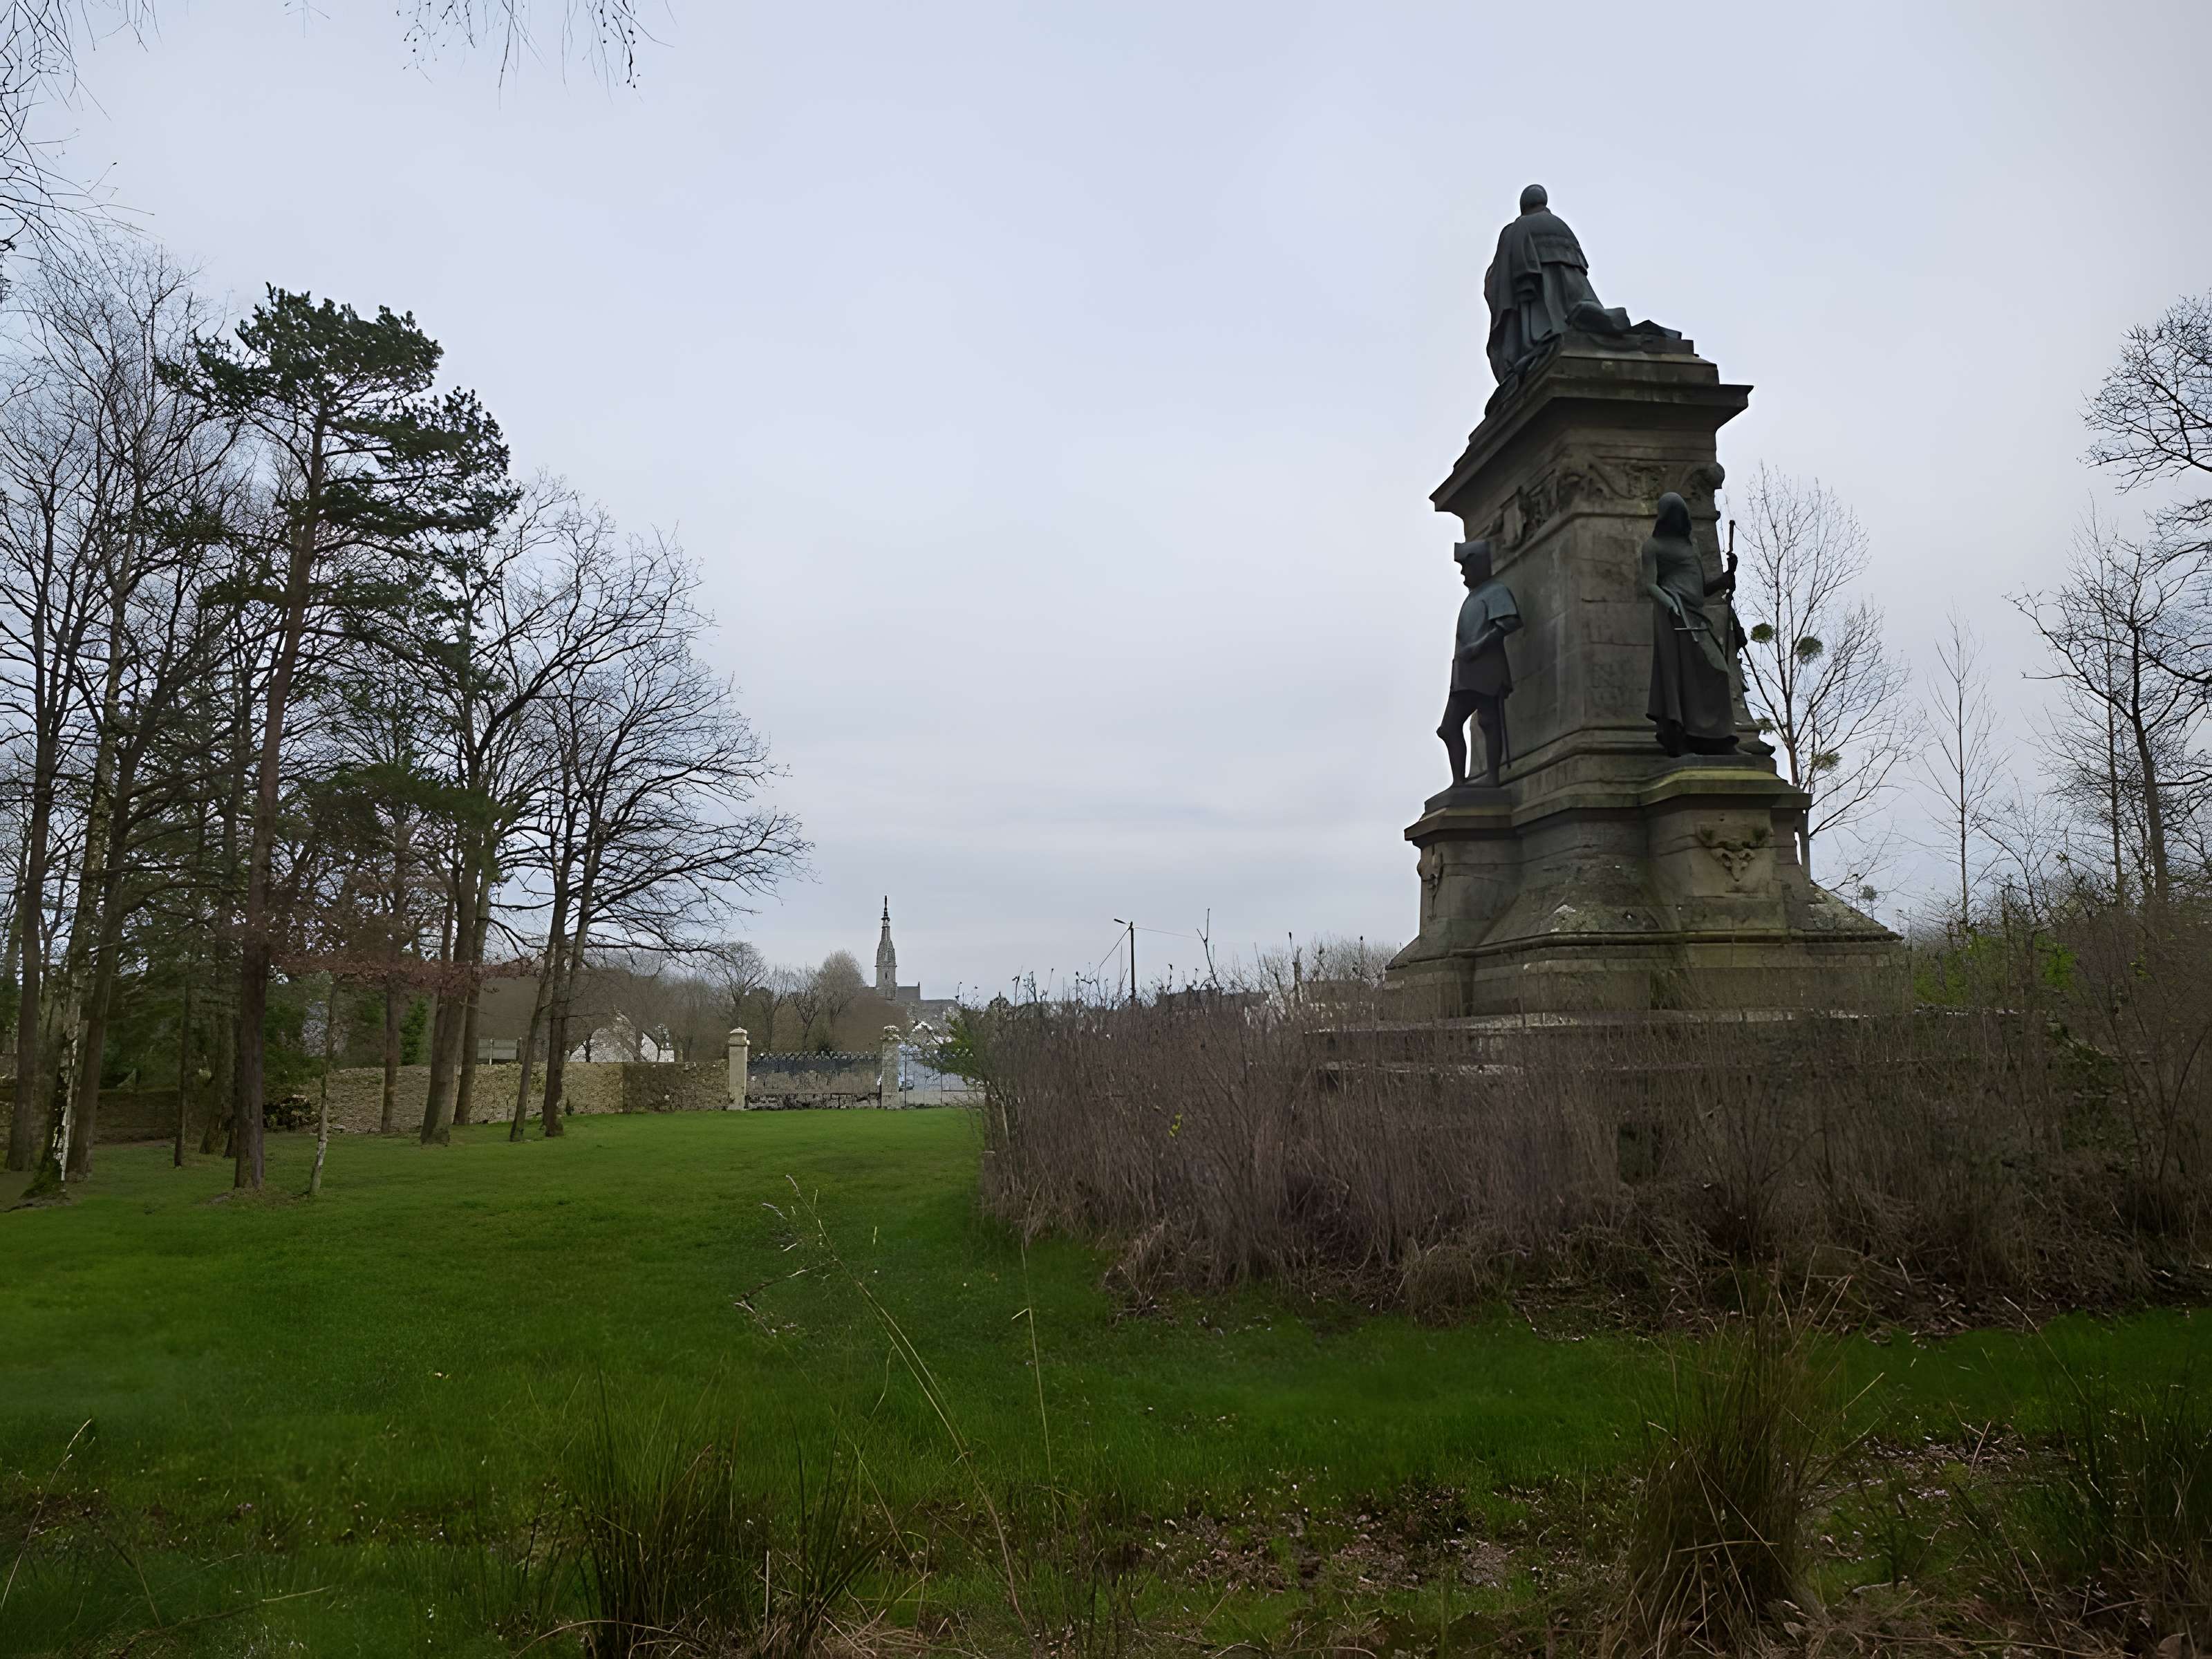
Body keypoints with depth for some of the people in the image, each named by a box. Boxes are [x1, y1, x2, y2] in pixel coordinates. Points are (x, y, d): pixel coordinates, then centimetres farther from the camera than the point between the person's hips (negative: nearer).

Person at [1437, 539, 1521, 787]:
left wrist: (1477, 647, -19)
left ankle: (1493, 781, -12)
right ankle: (1459, 781, -2)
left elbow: (1510, 622, -15)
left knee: (1490, 723, -10)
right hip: (1465, 675, 9)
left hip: (1487, 672, -9)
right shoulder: (1473, 597, 27)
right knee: (1449, 727, 1)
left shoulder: (1496, 591, 1)